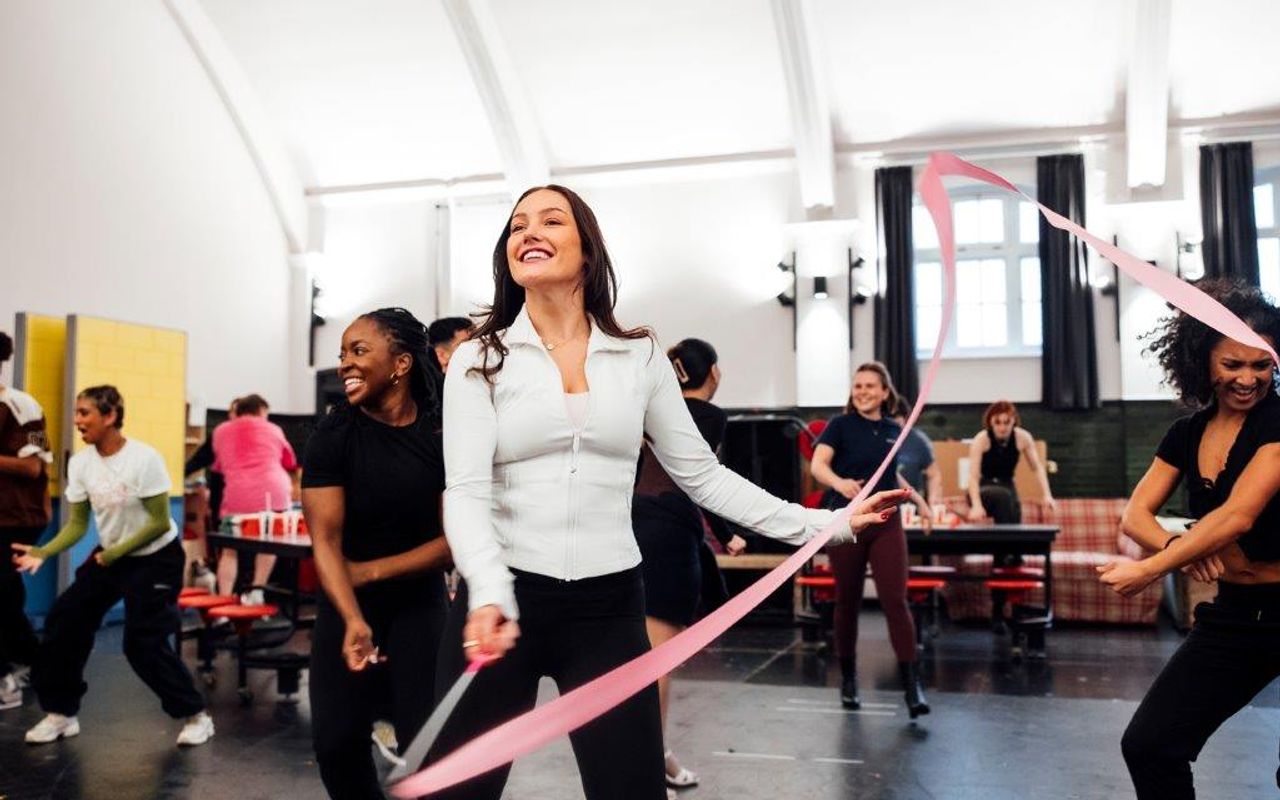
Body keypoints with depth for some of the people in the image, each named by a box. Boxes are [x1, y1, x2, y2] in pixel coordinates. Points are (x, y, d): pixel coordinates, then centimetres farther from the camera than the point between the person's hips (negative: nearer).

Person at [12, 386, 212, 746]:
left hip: (156, 558, -6)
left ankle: (195, 715, 6)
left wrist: (114, 554, -19)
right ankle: (61, 713, 17)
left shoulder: (144, 459, -23)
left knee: (143, 643, -11)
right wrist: (42, 552, -19)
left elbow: (159, 522, -19)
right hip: (109, 555, 6)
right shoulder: (80, 463, -6)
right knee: (63, 621, -1)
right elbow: (77, 525, -3)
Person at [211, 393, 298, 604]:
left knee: (230, 549, 10)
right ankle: (257, 590, 11)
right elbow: (290, 463, 30)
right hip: (273, 491, 0)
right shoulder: (273, 429, 17)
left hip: (237, 495, 0)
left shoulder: (221, 431, 19)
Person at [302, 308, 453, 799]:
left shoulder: (443, 434, -11)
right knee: (335, 741, 0)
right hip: (347, 604, 1)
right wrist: (354, 621, -32)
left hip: (419, 601, 0)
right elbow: (325, 541, -18)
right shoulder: (333, 435, -11)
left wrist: (370, 571, -14)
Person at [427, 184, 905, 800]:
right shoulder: (478, 360, 0)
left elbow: (702, 476, 8)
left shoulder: (640, 357, 5)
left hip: (609, 607, 1)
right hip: (503, 598, 0)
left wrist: (823, 523, 3)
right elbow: (466, 493, -10)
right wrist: (489, 596, -28)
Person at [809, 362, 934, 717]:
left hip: (886, 524, 3)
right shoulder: (841, 425, -4)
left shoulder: (894, 430, 9)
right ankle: (848, 679, 23)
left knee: (895, 601, -6)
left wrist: (919, 501, 20)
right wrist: (840, 483, -38)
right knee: (847, 602, 7)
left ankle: (911, 685, -3)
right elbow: (818, 465, -19)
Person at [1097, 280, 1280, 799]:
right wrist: (1180, 548, -23)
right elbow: (1135, 516, -2)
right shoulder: (1187, 434, 4)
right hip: (1234, 614, 5)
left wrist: (1151, 569, -29)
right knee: (1148, 745, -1)